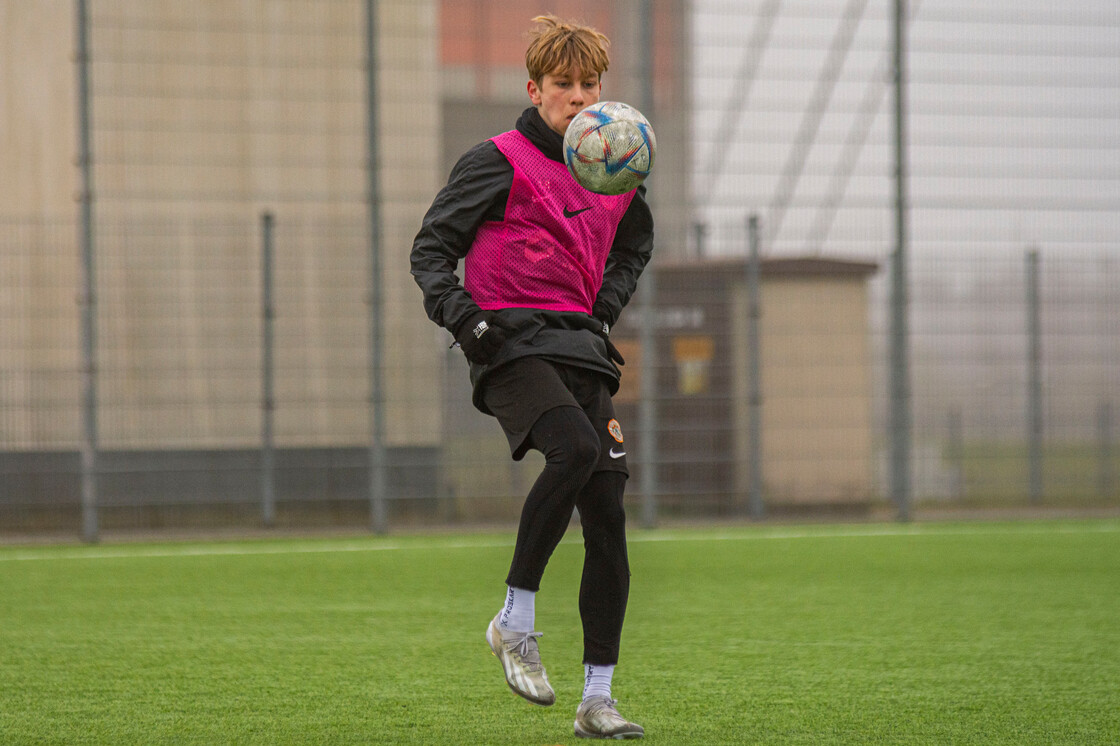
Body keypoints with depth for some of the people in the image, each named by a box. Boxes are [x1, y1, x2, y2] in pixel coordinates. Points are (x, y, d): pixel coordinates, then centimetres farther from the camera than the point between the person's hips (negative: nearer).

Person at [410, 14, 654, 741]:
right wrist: (455, 309, -18)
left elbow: (634, 242, 34)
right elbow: (431, 246, 0)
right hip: (513, 345, -6)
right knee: (575, 448, -32)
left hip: (581, 348, 6)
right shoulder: (501, 162, -2)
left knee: (607, 514, -4)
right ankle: (516, 620, -18)